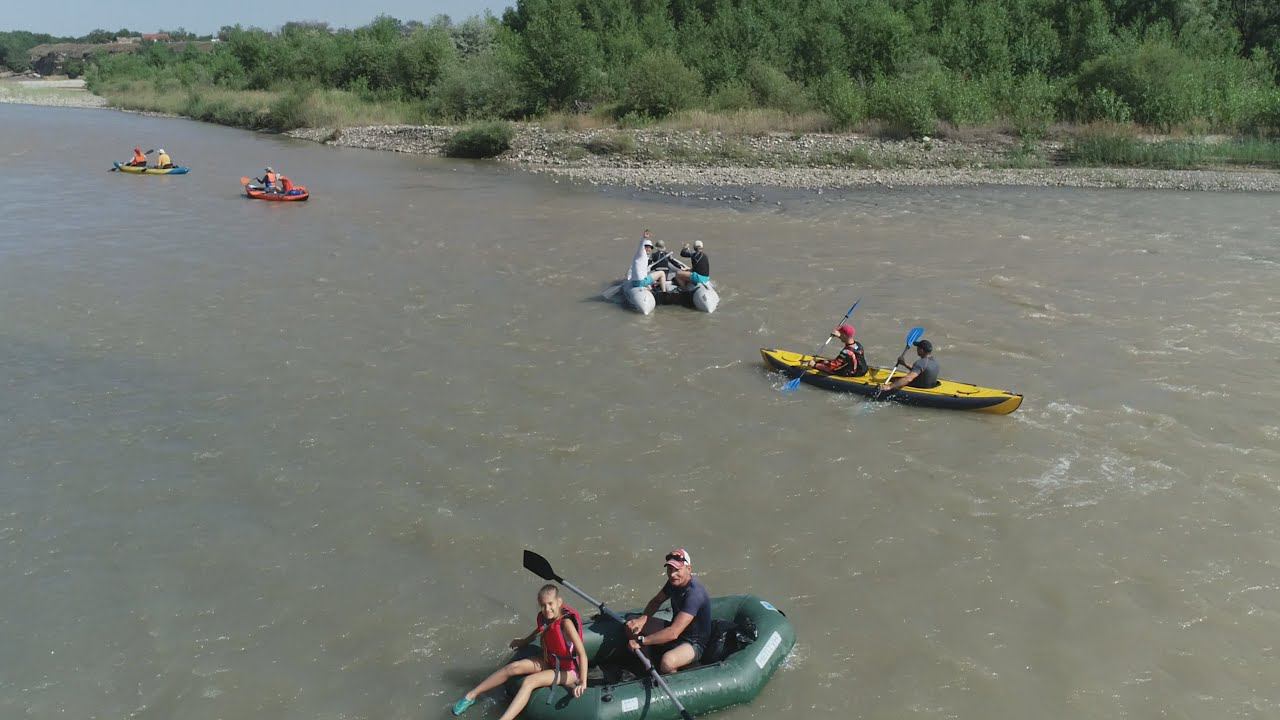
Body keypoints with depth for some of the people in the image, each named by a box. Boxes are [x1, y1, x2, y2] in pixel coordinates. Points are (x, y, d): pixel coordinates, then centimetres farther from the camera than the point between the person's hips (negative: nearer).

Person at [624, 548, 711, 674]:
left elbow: (673, 633, -37)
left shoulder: (694, 593, -31)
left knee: (667, 661, -39)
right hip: (675, 630, 9)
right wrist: (642, 618, -9)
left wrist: (641, 641, -31)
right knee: (632, 624, 2)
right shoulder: (675, 582, -4)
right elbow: (656, 601, 12)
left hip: (693, 644, -9)